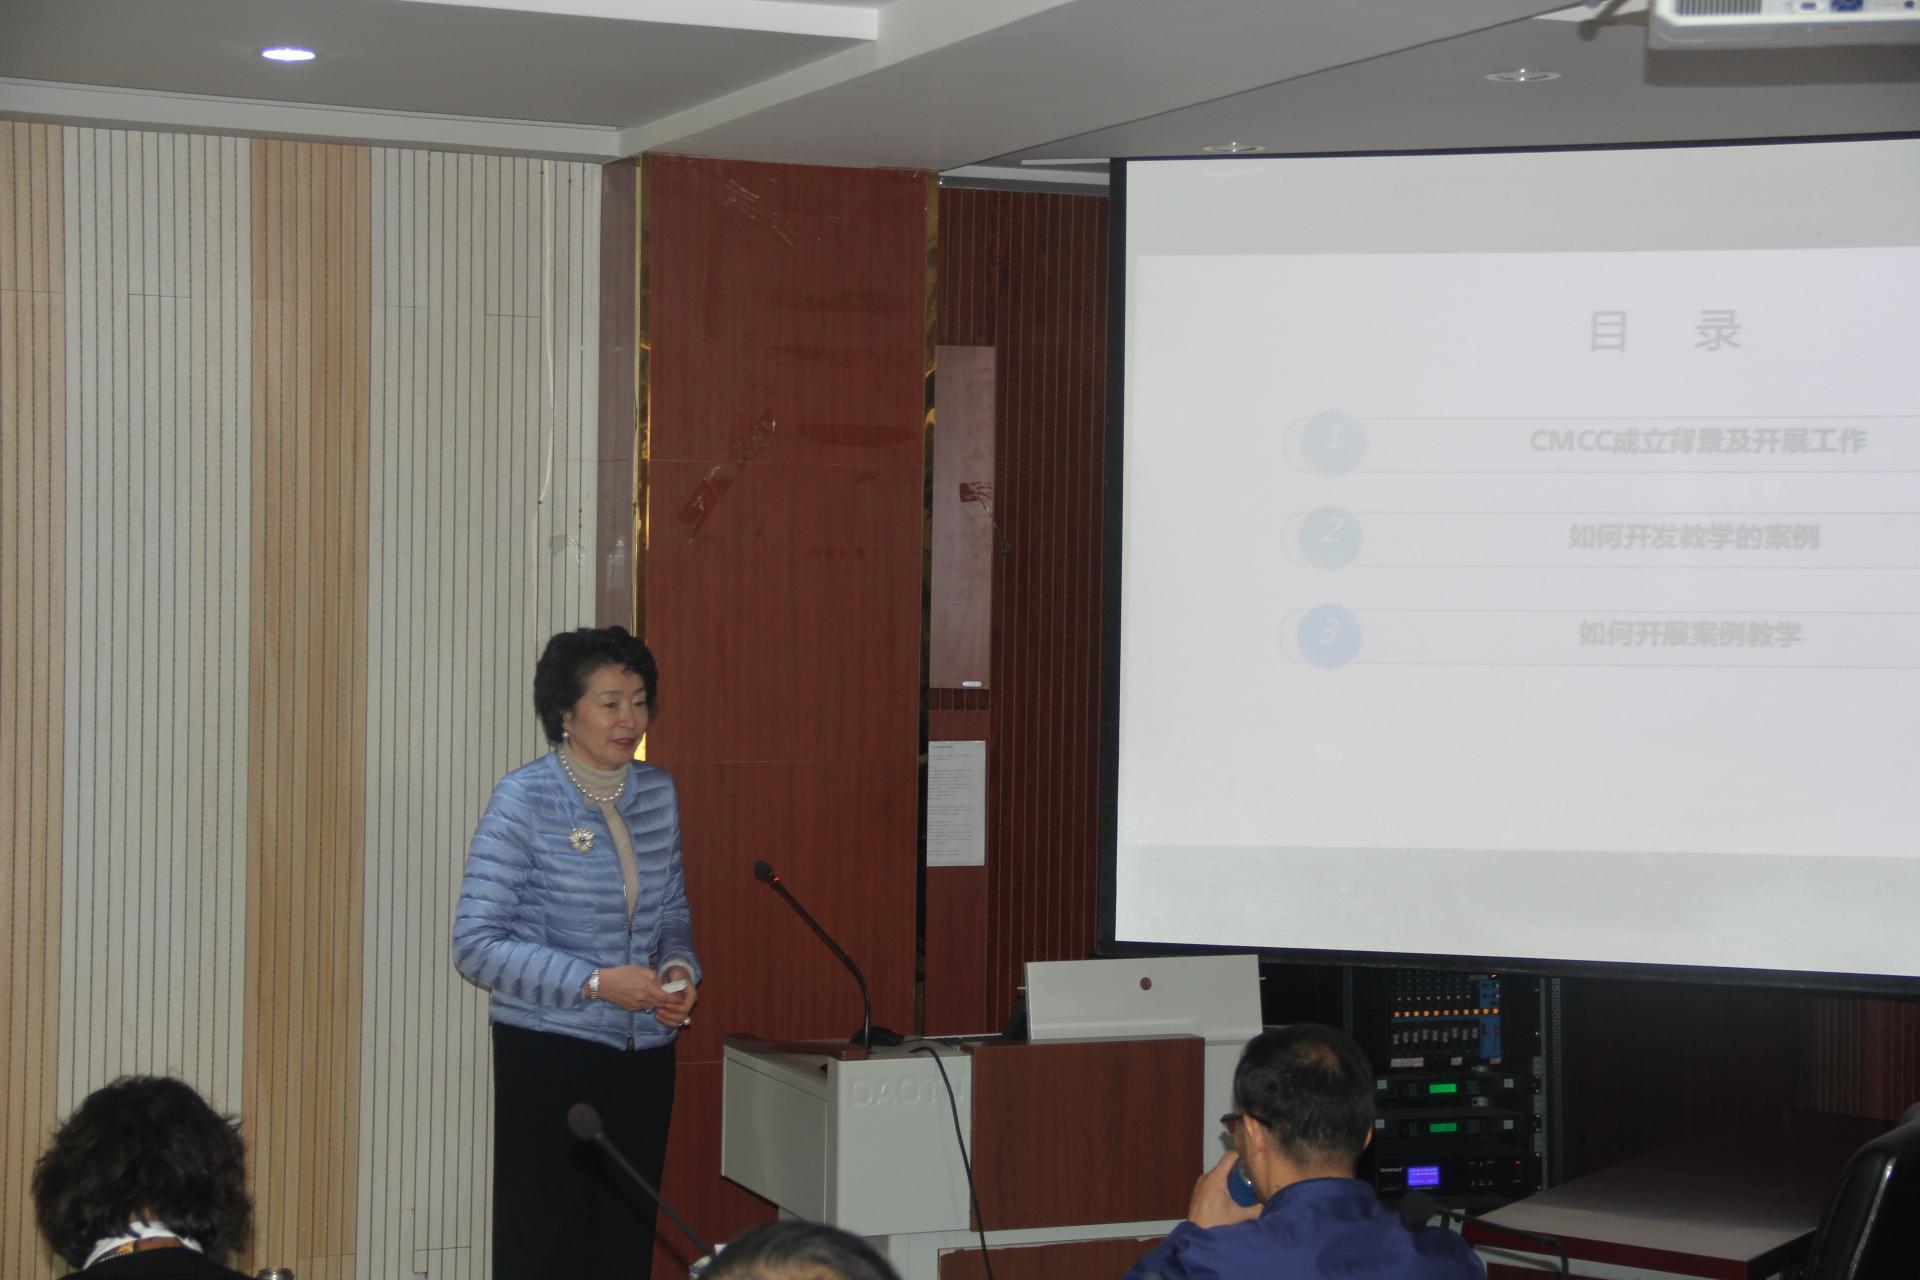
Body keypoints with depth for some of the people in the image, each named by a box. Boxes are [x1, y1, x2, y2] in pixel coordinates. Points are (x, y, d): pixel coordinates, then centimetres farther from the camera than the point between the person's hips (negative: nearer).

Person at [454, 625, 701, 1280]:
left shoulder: (656, 793, 8)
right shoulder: (524, 798, -10)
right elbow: (476, 943, -13)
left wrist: (680, 968, -3)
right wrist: (595, 983, -20)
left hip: (644, 1054, 5)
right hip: (549, 1054, -5)